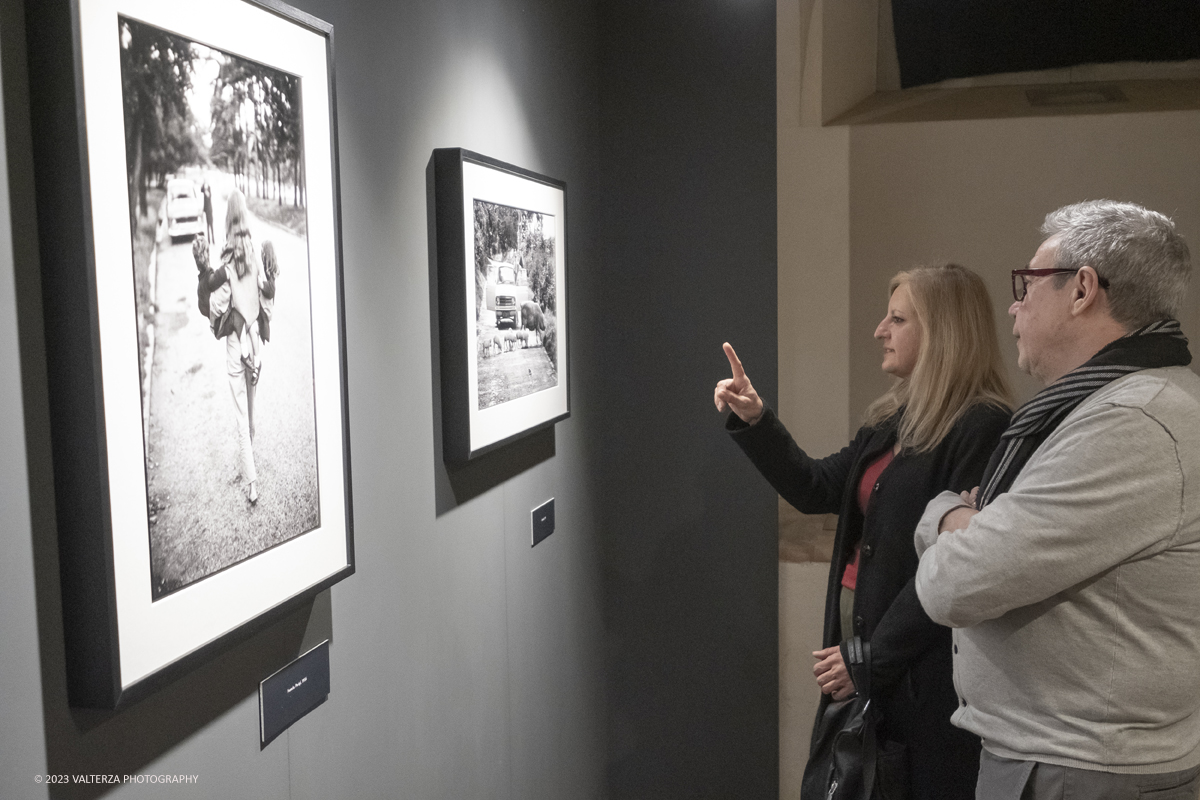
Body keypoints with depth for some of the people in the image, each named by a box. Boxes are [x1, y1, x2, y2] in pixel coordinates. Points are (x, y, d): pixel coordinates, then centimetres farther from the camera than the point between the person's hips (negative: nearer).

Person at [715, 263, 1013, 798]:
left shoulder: (983, 428, -17)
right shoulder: (894, 419, 10)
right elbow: (816, 489, 14)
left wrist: (873, 659, -16)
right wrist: (753, 421, 4)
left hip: (920, 670, -8)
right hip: (857, 629, 8)